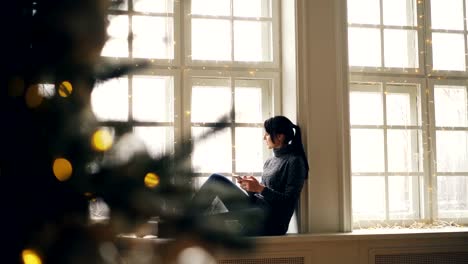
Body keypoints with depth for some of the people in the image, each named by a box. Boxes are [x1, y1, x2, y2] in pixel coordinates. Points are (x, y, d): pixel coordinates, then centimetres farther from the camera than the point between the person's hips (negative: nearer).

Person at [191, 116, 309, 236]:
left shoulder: (295, 161, -6)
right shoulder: (269, 162, 19)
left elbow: (289, 201, -13)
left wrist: (260, 188, -17)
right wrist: (249, 187, -1)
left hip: (271, 222, -8)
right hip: (256, 210, 8)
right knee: (216, 179, -4)